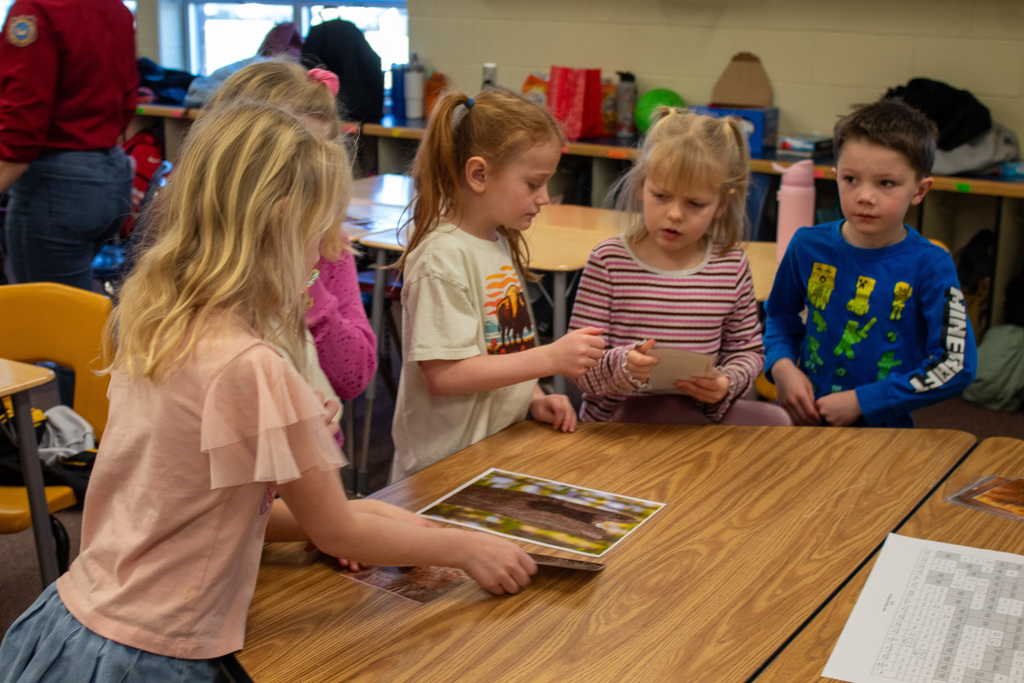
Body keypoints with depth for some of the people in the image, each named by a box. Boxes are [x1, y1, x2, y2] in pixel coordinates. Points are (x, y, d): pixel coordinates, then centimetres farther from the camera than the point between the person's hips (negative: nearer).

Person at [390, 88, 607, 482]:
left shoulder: (500, 243, 13)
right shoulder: (443, 257, -16)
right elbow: (443, 373, -20)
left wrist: (534, 398, 4)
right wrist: (550, 358, -20)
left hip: (502, 449, 8)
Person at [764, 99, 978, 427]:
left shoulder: (930, 266, -6)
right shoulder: (808, 246, 4)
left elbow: (955, 366, -8)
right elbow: (781, 315, 21)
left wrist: (861, 402, -9)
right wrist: (782, 366, 1)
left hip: (883, 426, -2)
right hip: (804, 418, 2)